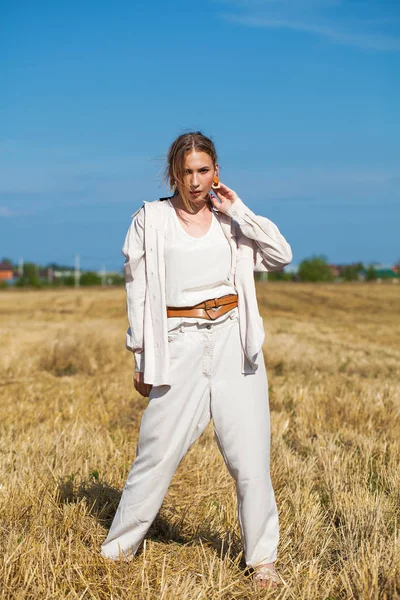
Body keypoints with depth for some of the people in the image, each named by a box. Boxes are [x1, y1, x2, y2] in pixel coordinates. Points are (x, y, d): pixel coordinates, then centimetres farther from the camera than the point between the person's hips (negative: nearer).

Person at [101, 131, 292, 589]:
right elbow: (138, 292, 5)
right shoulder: (151, 219, 2)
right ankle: (117, 548, 17)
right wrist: (141, 359, 3)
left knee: (250, 457, 1)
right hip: (179, 346, -2)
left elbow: (281, 255, -2)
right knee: (157, 454, 0)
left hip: (233, 343, 2)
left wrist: (237, 209, -4)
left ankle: (262, 559, 14)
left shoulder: (229, 219, 9)